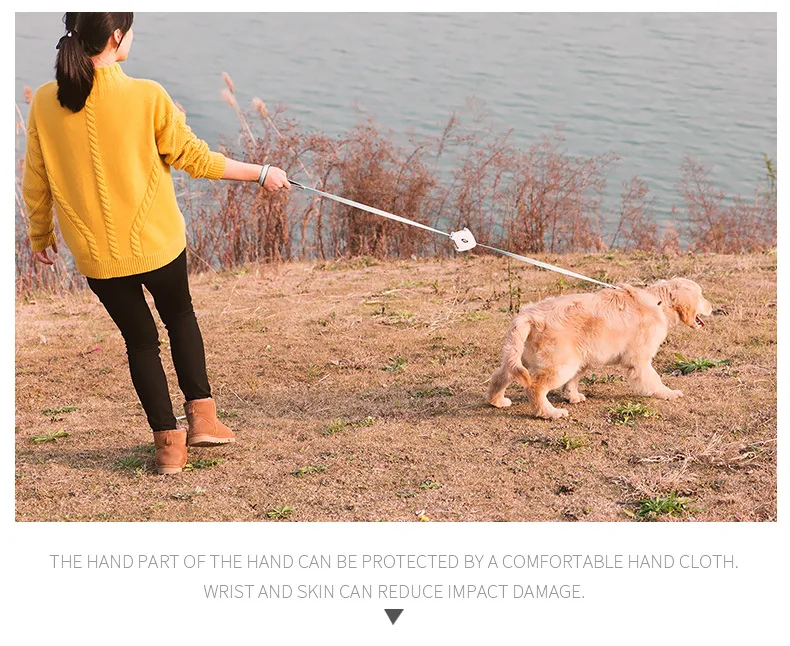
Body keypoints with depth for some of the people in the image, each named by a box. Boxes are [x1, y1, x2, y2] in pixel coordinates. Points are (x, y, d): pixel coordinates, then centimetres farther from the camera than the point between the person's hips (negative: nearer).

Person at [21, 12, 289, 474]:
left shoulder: (45, 102, -6)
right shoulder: (146, 97, -15)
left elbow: (35, 182, 2)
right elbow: (195, 158, -8)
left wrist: (40, 235, 19)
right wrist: (261, 173, 6)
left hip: (94, 253, 2)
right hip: (155, 242, -2)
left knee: (140, 340, 17)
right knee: (180, 317, 25)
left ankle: (168, 442, 17)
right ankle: (202, 414, 20)